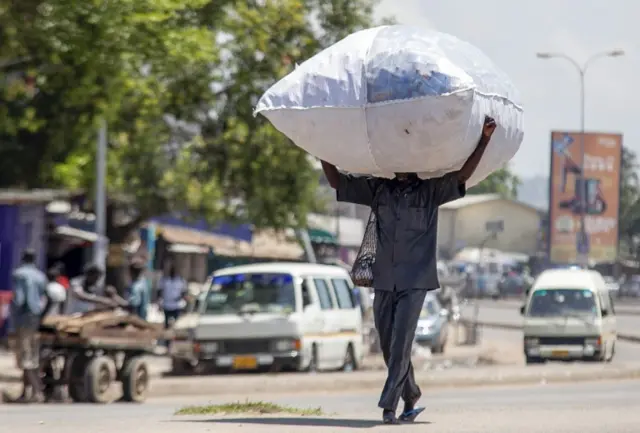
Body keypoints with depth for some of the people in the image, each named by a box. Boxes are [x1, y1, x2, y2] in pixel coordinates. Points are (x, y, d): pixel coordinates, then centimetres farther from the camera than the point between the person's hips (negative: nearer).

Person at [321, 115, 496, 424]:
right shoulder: (377, 189, 10)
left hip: (415, 281, -4)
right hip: (384, 280, 4)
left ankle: (389, 405, -14)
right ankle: (411, 397, 24)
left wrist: (485, 139, -21)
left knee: (401, 343, -12)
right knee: (388, 346, 8)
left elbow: (463, 173, -10)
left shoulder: (431, 190, 1)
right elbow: (337, 181, 13)